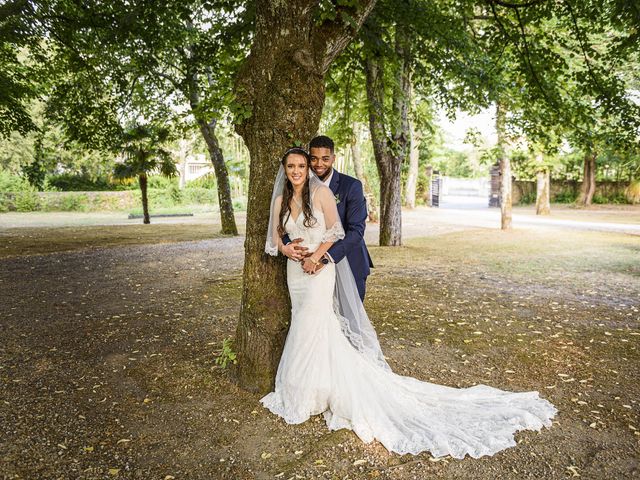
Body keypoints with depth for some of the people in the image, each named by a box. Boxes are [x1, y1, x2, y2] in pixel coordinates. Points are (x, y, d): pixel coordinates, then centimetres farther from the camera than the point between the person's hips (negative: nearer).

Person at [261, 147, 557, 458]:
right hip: (295, 270, 6)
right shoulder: (280, 199, 6)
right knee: (305, 325, 13)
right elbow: (275, 239, 10)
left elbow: (335, 232, -10)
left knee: (312, 327, -3)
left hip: (320, 270, -6)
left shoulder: (320, 192, -9)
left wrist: (315, 256, -18)